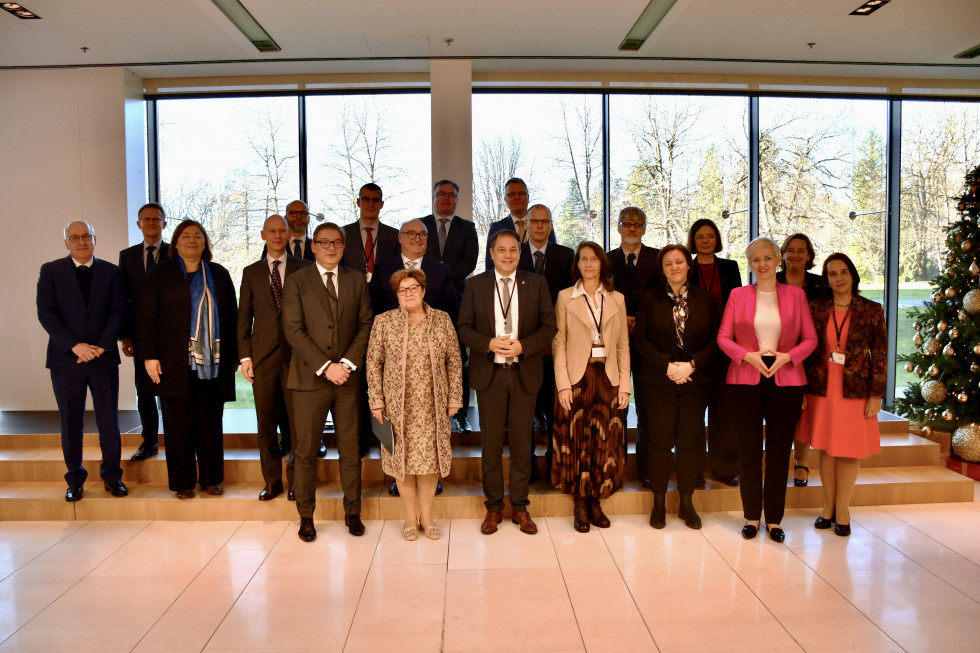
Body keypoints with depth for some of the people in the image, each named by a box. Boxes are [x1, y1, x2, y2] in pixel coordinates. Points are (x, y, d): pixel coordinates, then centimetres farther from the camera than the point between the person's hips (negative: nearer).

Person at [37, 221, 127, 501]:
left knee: (109, 420, 4)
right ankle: (75, 479, 17)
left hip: (104, 357, 1)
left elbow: (118, 312, 1)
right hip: (66, 359, 0)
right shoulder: (51, 271, 4)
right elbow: (46, 313, -5)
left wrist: (102, 346, -11)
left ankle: (112, 475, 15)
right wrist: (75, 346, -14)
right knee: (71, 423, 6)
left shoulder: (111, 272, 7)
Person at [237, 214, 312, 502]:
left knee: (299, 421, 0)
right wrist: (245, 355, 2)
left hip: (296, 354, -2)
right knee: (266, 423, 6)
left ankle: (295, 479, 13)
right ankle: (272, 480, 18)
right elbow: (244, 316, 10)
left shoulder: (303, 268, 6)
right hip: (263, 355, 2)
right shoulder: (251, 272, 12)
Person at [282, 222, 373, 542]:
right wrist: (326, 367, -13)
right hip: (310, 378, -2)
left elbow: (366, 324, 5)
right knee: (306, 451, 4)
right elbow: (294, 330, -6)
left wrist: (348, 363, -8)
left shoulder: (357, 280, 10)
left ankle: (352, 512, 20)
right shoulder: (297, 281, 2)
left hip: (348, 377, 2)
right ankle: (306, 516, 17)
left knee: (350, 449, 8)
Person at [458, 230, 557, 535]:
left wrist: (523, 346, -15)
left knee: (522, 443, 7)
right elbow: (464, 328, 1)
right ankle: (494, 507, 20)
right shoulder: (475, 284, 4)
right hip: (489, 373, 0)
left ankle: (520, 507, 20)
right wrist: (489, 344, -16)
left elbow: (549, 326, 1)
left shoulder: (536, 284, 4)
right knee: (491, 443, 7)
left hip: (524, 373, 0)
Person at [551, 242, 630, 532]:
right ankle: (580, 505, 11)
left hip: (608, 378, 2)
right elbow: (558, 344, -1)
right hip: (577, 378, -2)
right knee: (576, 440, 0)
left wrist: (624, 385, 1)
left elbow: (623, 345, 9)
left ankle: (596, 501, 16)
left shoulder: (617, 299, 10)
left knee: (605, 441, 4)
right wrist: (563, 384, -10)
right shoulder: (565, 297, 4)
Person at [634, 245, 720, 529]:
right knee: (661, 440, 2)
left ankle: (686, 503, 18)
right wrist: (667, 364, -12)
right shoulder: (651, 298, 2)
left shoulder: (705, 298, 4)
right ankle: (659, 502, 15)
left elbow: (716, 339, 2)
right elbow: (640, 338, -2)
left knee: (691, 440, 5)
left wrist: (692, 365, -11)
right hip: (659, 381, -1)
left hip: (696, 380, 1)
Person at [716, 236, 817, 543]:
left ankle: (774, 520, 16)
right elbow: (723, 337, 3)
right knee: (749, 450, 5)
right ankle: (752, 517, 17)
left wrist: (787, 356, -12)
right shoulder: (737, 295, 6)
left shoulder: (796, 295, 7)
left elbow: (810, 339, 5)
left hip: (786, 380, 0)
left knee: (779, 451, 5)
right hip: (746, 379, 0)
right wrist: (748, 356, -12)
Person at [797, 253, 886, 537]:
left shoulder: (871, 311, -1)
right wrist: (802, 390, 1)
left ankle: (842, 509, 17)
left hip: (855, 390, -1)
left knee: (850, 450, 4)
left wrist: (876, 394, -5)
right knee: (826, 448, 8)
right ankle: (828, 506, 21)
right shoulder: (816, 309, 3)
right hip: (821, 389, 1)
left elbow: (880, 355, -1)